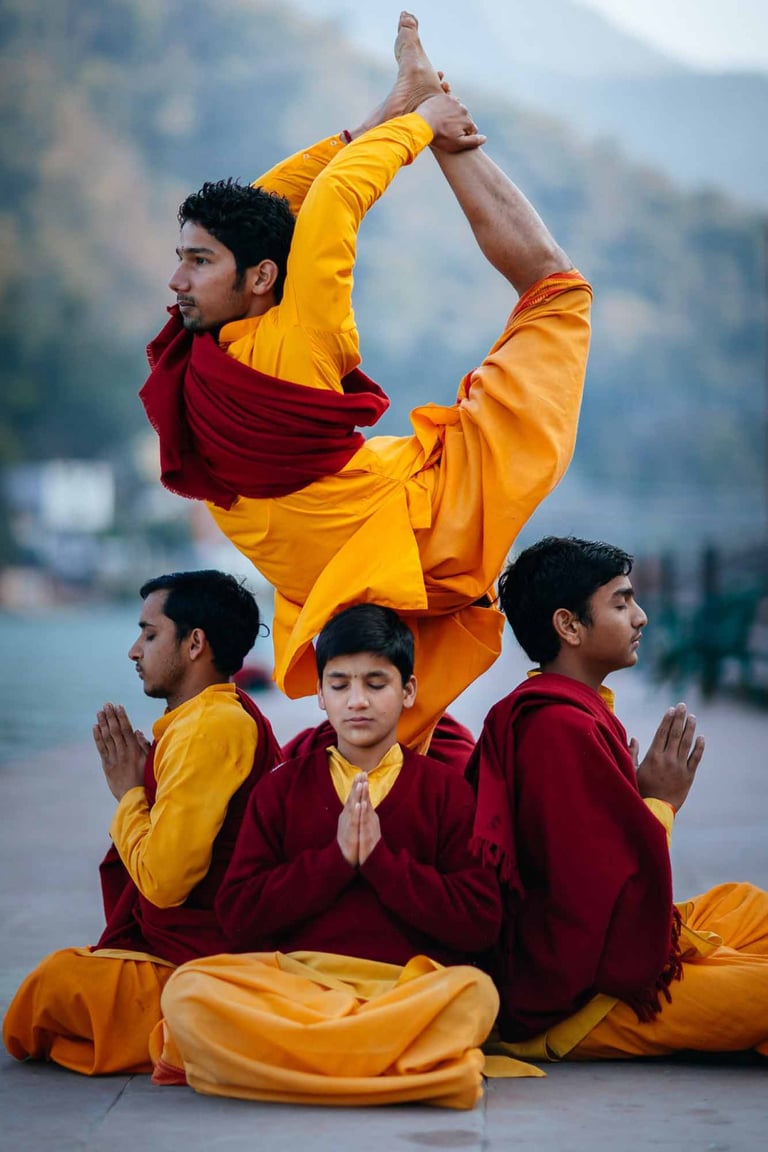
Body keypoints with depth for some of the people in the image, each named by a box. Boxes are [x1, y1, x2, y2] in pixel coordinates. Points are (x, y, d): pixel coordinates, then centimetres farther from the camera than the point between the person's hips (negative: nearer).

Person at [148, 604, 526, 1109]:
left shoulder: (444, 788, 12)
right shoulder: (282, 788, 16)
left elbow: (479, 923, 1)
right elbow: (238, 917, 5)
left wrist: (381, 857, -6)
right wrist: (336, 858, -4)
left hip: (408, 989, -1)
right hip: (294, 981, 1)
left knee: (473, 991, -36)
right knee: (188, 990, -29)